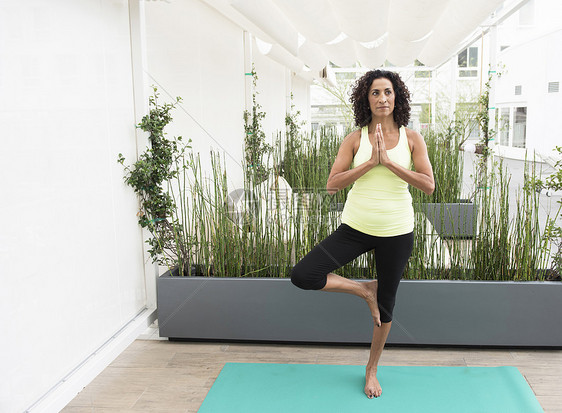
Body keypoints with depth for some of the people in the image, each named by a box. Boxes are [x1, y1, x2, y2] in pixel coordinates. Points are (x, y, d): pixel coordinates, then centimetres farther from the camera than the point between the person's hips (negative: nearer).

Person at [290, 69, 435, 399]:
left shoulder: (411, 138, -2)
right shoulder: (356, 138, -2)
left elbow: (429, 185, -12)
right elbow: (333, 183, -11)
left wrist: (389, 161, -19)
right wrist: (371, 162, -19)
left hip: (397, 232, 0)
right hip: (357, 227, 1)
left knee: (386, 304, 11)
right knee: (302, 276, -15)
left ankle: (372, 370, 35)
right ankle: (365, 290, 8)